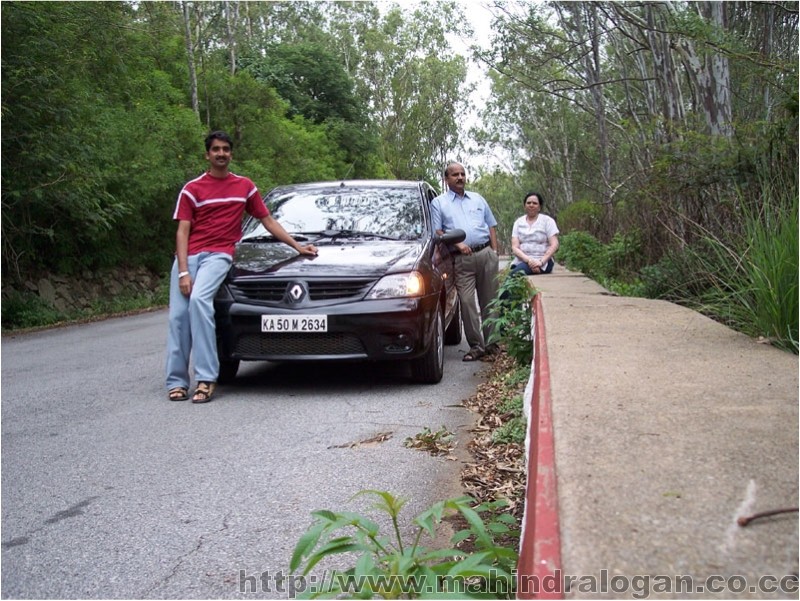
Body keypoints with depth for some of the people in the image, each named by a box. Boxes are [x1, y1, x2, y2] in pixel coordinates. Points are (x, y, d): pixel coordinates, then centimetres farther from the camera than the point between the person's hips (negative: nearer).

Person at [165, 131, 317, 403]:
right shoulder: (192, 189, 8)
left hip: (219, 255, -2)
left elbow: (268, 221, 22)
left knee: (199, 300, -28)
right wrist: (183, 272, -9)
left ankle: (206, 378, -27)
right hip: (188, 255, 2)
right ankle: (177, 381, 2)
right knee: (178, 315, -7)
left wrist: (298, 246, 17)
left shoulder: (245, 186, 15)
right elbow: (182, 232, 3)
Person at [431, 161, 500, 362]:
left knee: (489, 300, 4)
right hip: (462, 259, -3)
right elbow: (437, 233, 1)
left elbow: (491, 227, 20)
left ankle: (491, 343, 12)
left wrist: (494, 252, 9)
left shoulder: (478, 199, 20)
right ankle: (476, 346, -2)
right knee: (466, 302, -8)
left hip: (486, 254, 3)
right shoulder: (438, 203, 9)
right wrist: (457, 244, -13)